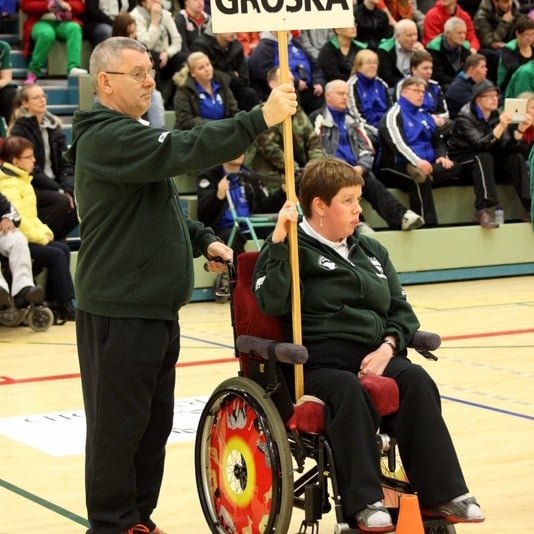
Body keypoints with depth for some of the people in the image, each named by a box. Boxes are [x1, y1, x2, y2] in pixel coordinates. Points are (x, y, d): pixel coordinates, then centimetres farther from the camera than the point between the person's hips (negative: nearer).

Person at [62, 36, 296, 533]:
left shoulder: (131, 135, 19)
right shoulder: (107, 137, -14)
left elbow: (161, 206, 27)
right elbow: (184, 150, -28)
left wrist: (202, 240, 10)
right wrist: (259, 119, -31)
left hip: (155, 306, 10)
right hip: (120, 310, -10)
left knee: (155, 422, 14)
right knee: (119, 423, -2)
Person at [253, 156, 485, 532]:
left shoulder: (372, 251, 22)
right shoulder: (294, 250, 5)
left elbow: (402, 311, 18)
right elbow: (273, 303, -13)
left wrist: (388, 347, -2)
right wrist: (279, 244, -19)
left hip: (376, 357, 5)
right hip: (320, 363, -5)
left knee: (416, 380, -26)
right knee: (348, 390, -37)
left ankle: (442, 492, -27)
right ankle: (364, 503, -35)